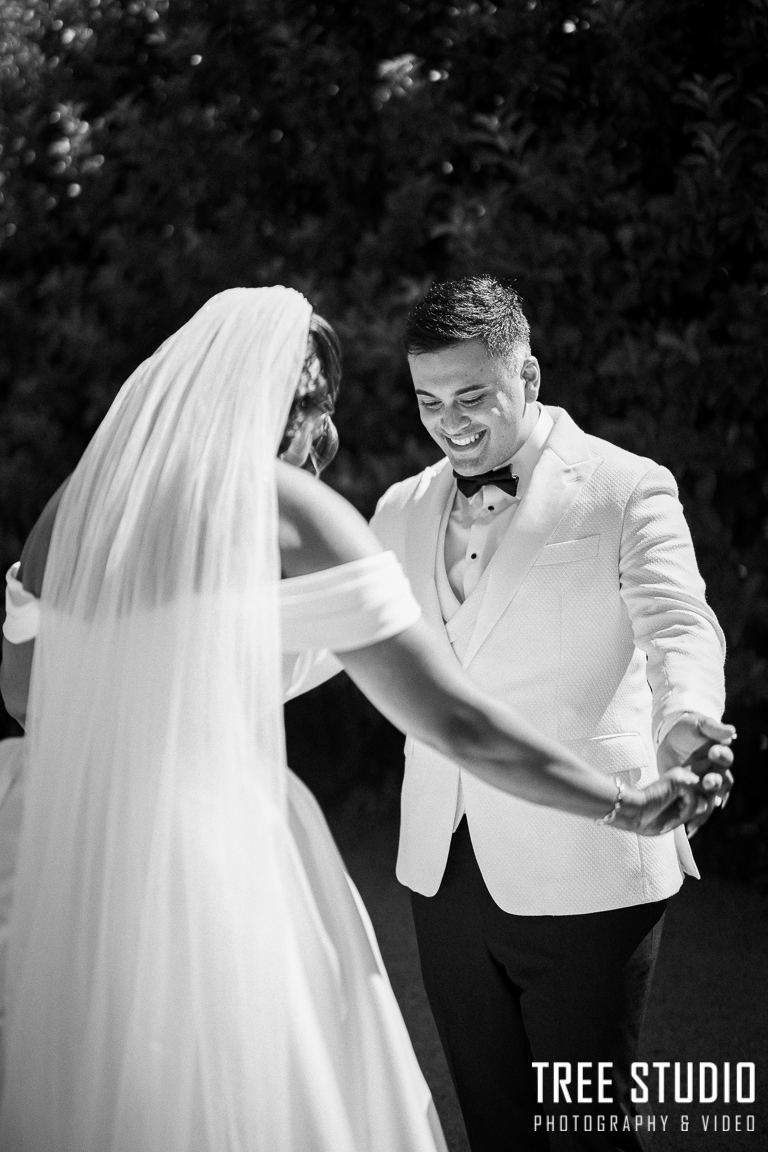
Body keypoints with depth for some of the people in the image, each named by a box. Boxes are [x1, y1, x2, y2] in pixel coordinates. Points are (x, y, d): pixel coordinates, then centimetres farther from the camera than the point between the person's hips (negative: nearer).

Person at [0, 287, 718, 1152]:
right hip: (226, 861, -6)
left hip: (78, 880, 6)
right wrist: (626, 808, 5)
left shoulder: (76, 499, 11)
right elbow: (454, 721, -5)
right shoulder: (292, 508, -5)